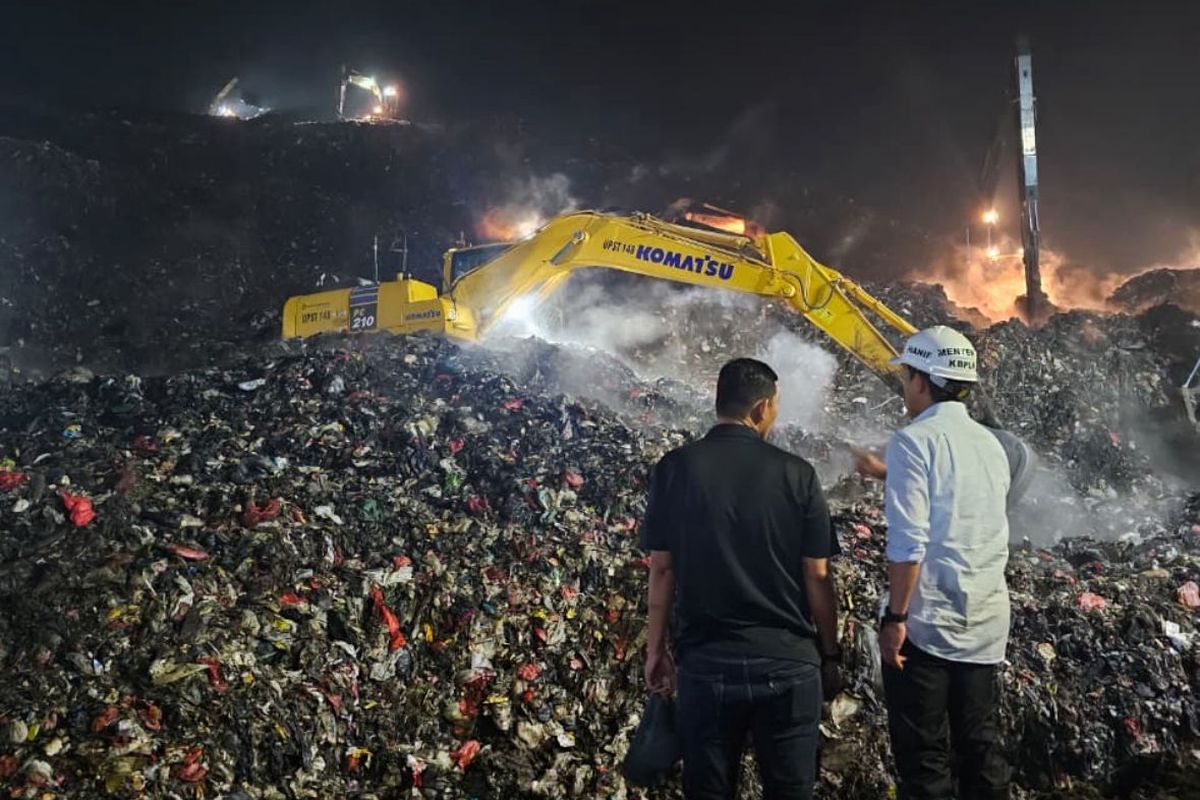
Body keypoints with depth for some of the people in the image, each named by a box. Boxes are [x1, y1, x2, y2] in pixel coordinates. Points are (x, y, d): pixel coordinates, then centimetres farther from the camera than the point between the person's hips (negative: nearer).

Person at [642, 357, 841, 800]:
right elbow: (817, 575, -2)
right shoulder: (796, 472, -5)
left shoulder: (676, 467, -4)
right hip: (789, 662, 0)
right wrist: (830, 655, 10)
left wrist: (655, 648, 9)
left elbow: (661, 568, -2)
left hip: (706, 661, 0)